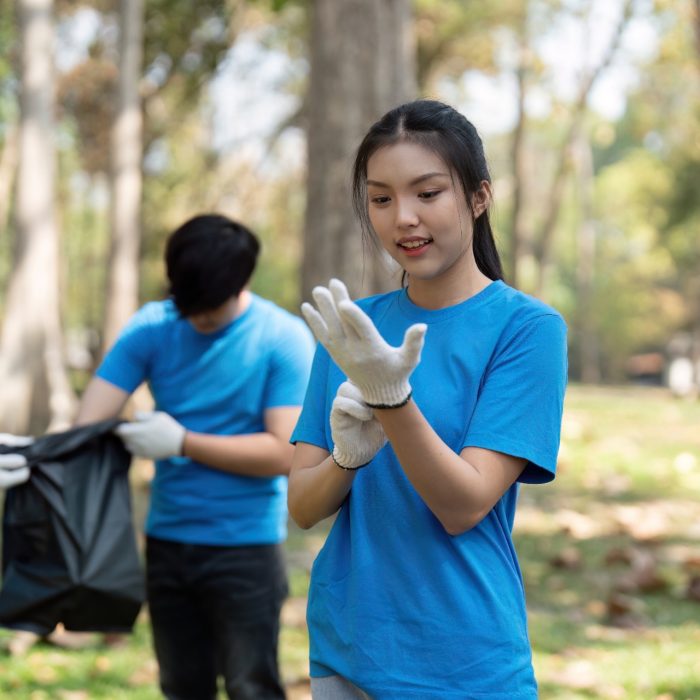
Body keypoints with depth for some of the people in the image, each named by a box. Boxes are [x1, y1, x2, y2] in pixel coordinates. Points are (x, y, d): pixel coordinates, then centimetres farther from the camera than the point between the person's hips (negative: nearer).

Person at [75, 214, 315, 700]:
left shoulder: (285, 339, -10)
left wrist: (183, 442, -19)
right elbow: (88, 422, -9)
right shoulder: (152, 327, -1)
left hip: (246, 547, -4)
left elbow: (283, 453, -16)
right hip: (167, 541, 4)